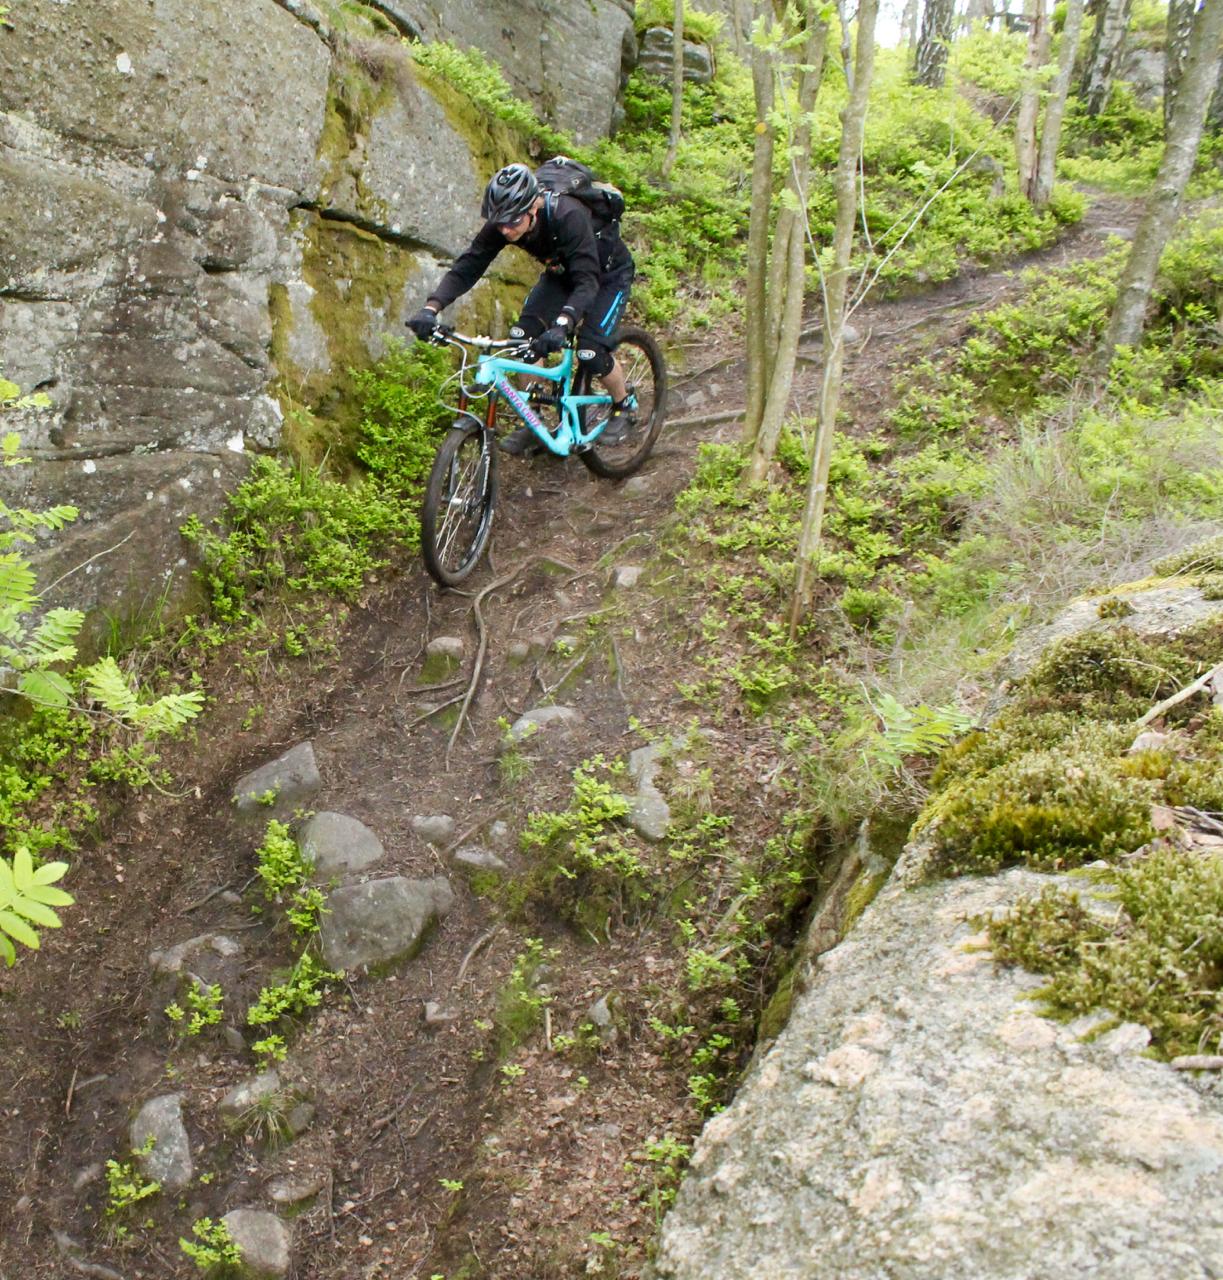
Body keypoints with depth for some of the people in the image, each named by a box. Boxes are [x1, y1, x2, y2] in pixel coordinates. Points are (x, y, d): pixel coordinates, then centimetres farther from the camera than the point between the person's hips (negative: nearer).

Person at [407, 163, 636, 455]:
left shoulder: (568, 218, -40)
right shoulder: (502, 222, -24)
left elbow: (587, 282, -47)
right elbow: (467, 266, -25)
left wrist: (562, 325, -63)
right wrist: (431, 307, -41)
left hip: (607, 274, -6)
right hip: (562, 272, 6)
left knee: (591, 351, -20)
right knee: (523, 336, -12)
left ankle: (623, 406, 10)